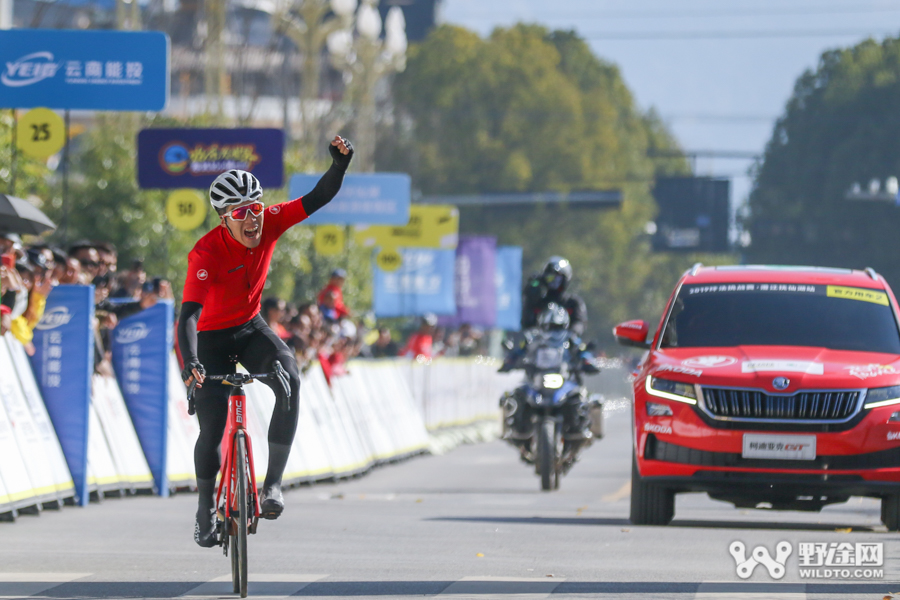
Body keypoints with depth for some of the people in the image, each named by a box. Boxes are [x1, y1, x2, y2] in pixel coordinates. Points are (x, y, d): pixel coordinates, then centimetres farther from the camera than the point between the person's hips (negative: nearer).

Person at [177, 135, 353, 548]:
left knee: (290, 381, -27)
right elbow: (188, 314, -40)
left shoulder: (269, 224, -18)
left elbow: (318, 199, -18)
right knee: (212, 428, -7)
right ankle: (206, 508, 20)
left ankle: (273, 483, -22)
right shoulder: (206, 254, -32)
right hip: (211, 337, -4)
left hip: (251, 328, 4)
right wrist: (190, 363, -56)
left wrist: (339, 164, -38)